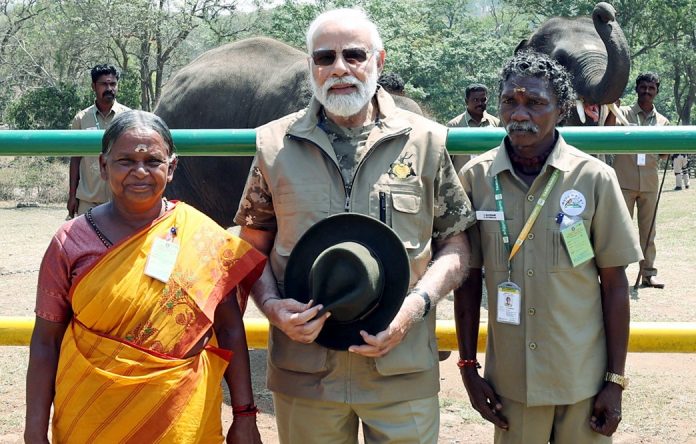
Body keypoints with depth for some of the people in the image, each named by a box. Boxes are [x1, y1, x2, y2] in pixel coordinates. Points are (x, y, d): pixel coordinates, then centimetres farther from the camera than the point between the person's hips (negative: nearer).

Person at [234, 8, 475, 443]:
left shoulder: (425, 141, 1)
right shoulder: (275, 144, 4)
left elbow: (455, 243, 4)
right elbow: (254, 246, 10)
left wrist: (417, 304, -12)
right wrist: (272, 305, -9)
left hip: (403, 373, -1)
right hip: (304, 371, 1)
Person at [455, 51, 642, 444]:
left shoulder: (595, 178, -7)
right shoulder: (476, 178, -2)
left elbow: (614, 283, -2)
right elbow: (469, 277, 5)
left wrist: (616, 381, -2)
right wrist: (468, 366, 4)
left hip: (583, 381, -1)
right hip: (510, 381, 1)